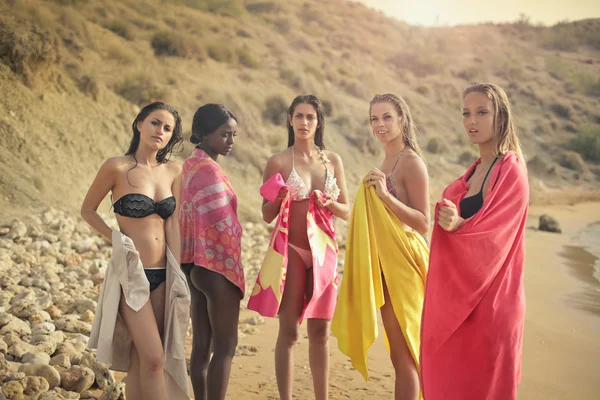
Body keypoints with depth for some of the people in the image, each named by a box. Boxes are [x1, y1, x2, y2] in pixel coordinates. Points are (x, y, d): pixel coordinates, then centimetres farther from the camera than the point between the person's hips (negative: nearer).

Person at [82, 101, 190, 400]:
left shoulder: (173, 171, 5)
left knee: (139, 358, 11)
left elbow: (172, 224, 5)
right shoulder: (118, 167, -7)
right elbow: (88, 210, 4)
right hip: (131, 272, -4)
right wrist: (115, 239, -9)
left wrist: (176, 272, -1)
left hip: (161, 273, 4)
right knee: (154, 358, -9)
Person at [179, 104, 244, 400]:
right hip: (217, 265, -9)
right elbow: (221, 224, -17)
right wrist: (233, 266, -7)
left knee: (202, 344, 12)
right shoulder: (209, 169, -16)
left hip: (195, 265, 9)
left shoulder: (191, 165, 12)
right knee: (225, 346, -1)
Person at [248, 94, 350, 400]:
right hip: (291, 250, -3)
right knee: (289, 331, 0)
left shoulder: (332, 160, 7)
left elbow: (346, 211, 10)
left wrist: (329, 203, -11)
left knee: (320, 331, 10)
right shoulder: (278, 162, -3)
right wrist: (278, 199, -19)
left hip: (324, 250, 4)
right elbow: (266, 215, 1)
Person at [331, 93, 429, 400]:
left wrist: (385, 195, -25)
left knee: (402, 354, -2)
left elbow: (423, 223, -19)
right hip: (383, 261, 9)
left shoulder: (411, 162, -12)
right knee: (401, 353, 16)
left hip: (401, 263, -9)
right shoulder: (386, 161, 12)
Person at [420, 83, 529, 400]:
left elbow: (495, 235, -21)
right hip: (455, 296, 8)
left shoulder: (510, 172, -13)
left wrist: (458, 226, -35)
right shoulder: (476, 169, 11)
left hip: (487, 300, -8)